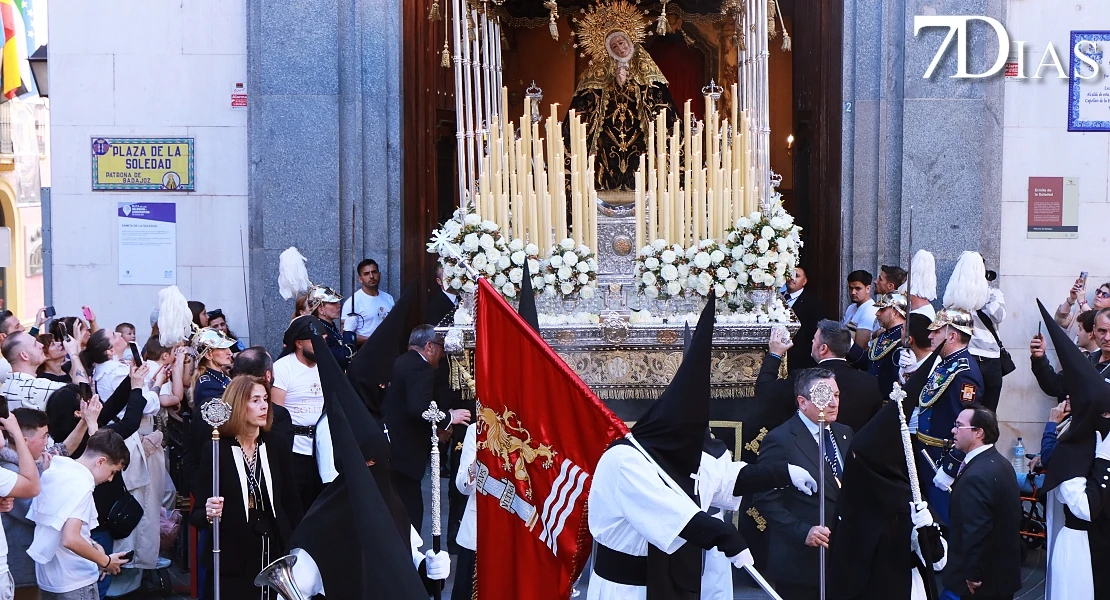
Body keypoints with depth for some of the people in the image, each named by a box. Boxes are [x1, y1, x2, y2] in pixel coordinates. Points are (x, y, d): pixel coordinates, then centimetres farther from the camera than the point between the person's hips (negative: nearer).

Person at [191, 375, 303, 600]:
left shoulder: (276, 447, 4)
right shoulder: (216, 451, -6)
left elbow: (292, 503, 9)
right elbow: (197, 514, -5)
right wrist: (208, 514, -27)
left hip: (276, 556, 3)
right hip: (231, 564, -3)